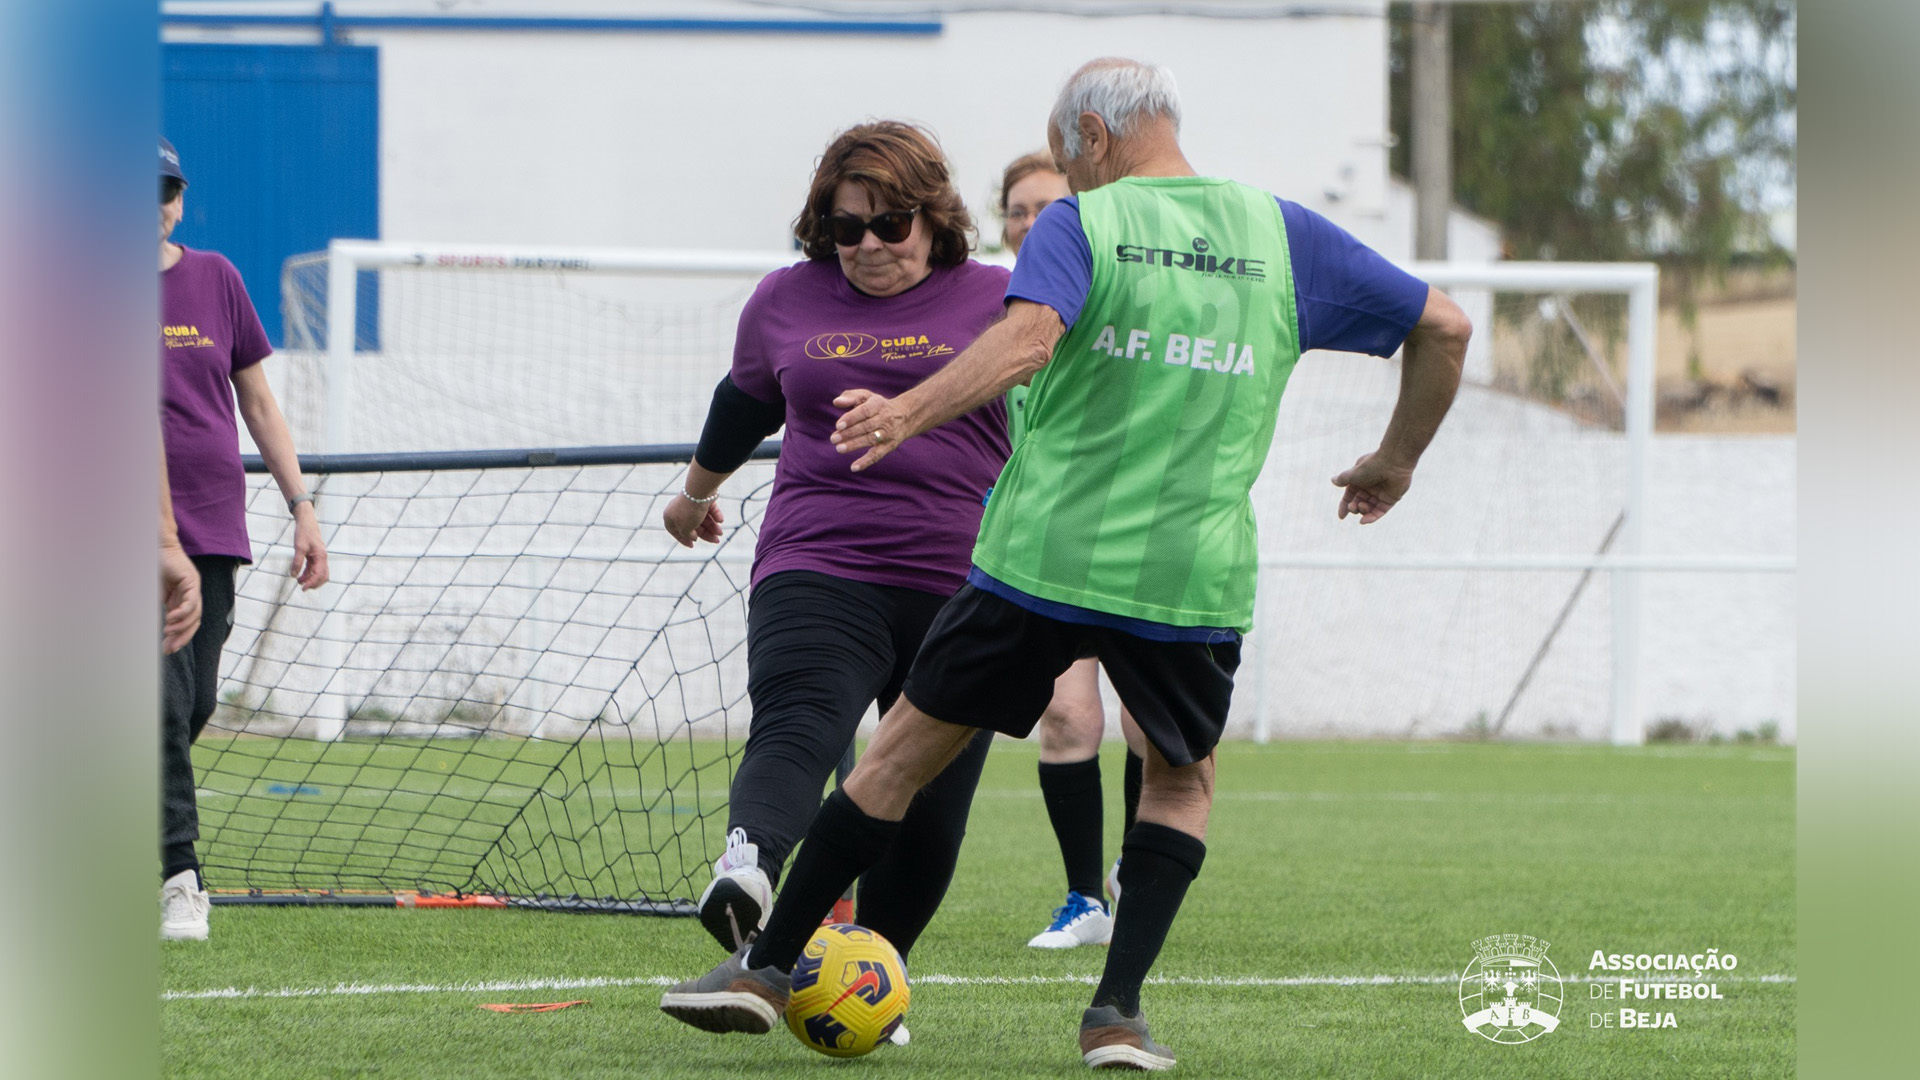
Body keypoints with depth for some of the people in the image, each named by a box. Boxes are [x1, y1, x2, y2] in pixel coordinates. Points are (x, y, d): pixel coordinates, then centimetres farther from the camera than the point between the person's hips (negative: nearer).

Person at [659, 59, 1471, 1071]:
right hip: (1195, 573, 2)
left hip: (1042, 558, -2)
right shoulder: (1282, 235, 9)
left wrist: (910, 411, -27)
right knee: (1181, 779, 23)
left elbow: (1028, 336, -22)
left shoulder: (1080, 226, -2)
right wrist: (1395, 460, 23)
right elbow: (1444, 325, 11)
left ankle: (766, 967, 16)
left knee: (907, 750, 11)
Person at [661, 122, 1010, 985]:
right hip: (815, 573, 0)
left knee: (930, 813, 3)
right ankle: (745, 871, -54)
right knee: (795, 731, -27)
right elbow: (746, 399, 30)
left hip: (961, 590, 0)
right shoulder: (786, 301, 11)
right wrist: (699, 489, 43)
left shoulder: (998, 300, 4)